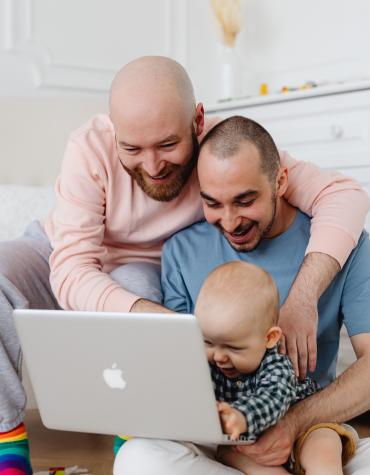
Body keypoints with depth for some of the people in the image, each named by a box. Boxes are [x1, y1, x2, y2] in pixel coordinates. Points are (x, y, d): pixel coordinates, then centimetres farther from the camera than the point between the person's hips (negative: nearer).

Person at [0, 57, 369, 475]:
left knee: (134, 284, -35)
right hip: (60, 260, 1)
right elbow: (71, 273, -33)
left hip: (142, 272, 0)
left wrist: (301, 299, -47)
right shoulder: (90, 148, -29)